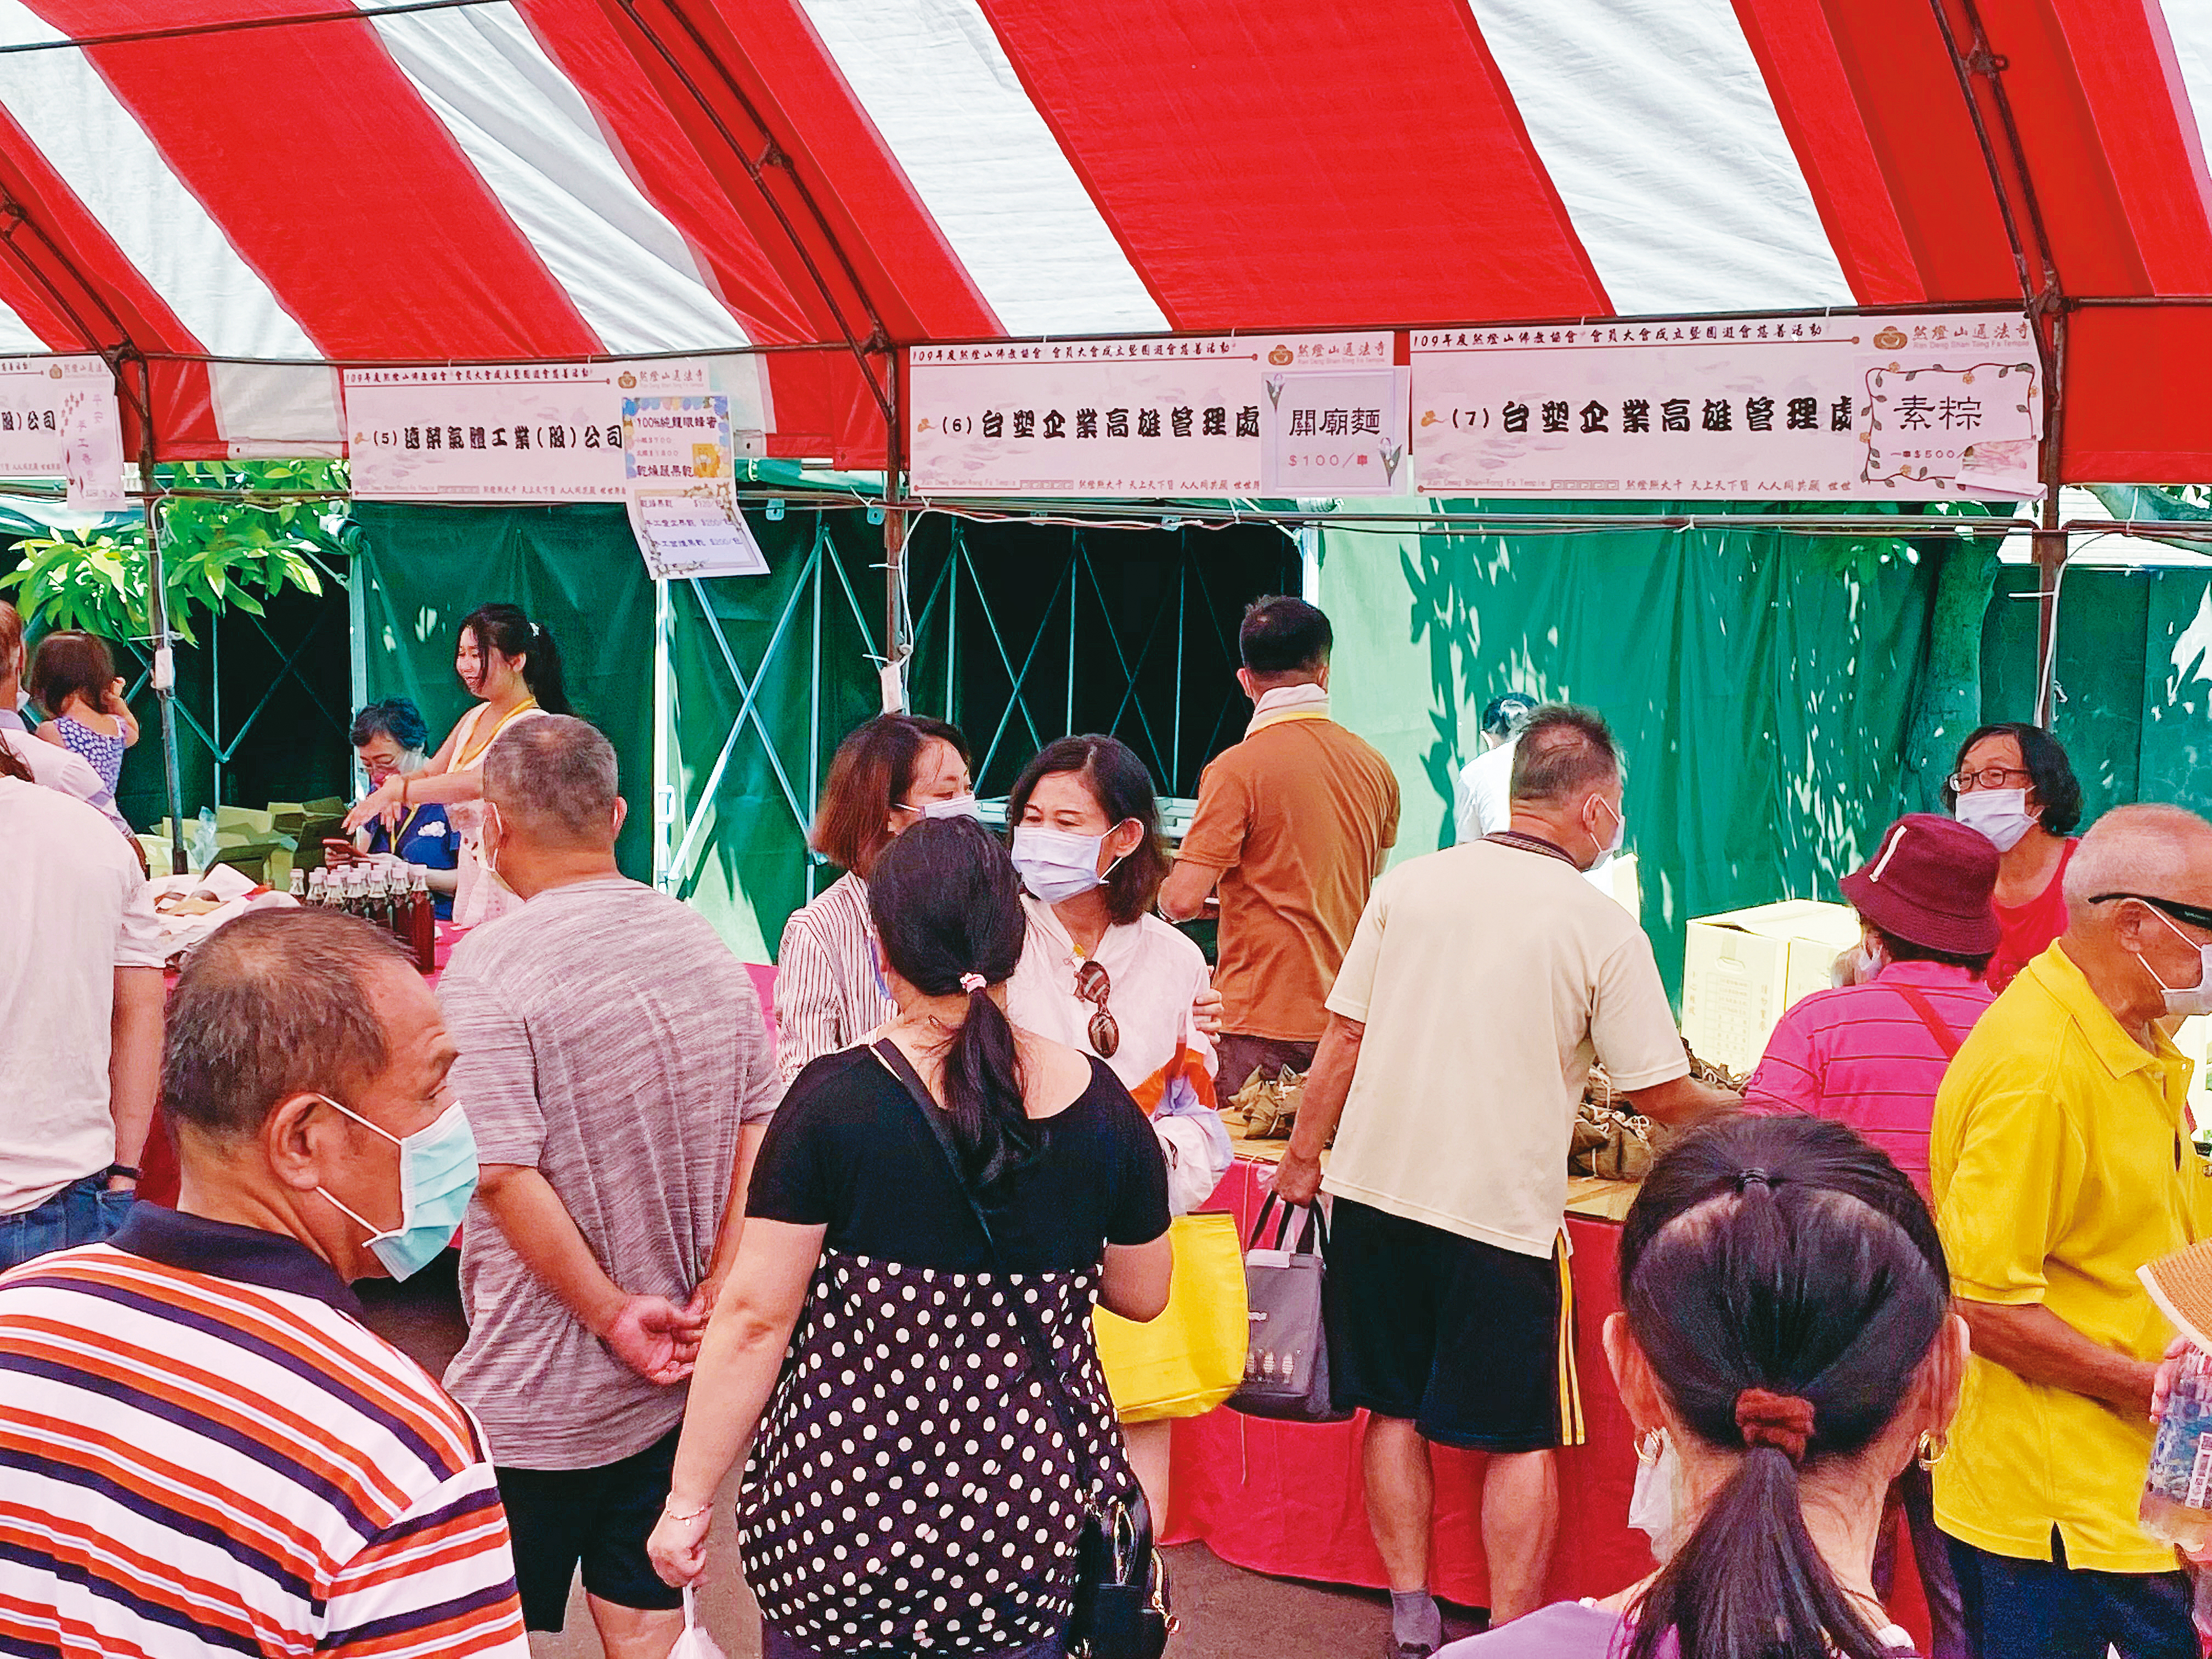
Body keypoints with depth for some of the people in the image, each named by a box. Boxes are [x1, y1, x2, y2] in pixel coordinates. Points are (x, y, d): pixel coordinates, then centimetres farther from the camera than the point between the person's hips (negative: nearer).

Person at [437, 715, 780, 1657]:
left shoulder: (491, 967, -17)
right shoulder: (704, 947, 3)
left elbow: (505, 1174, -22)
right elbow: (758, 1132, 5)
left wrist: (611, 1313, -13)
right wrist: (713, 1295, 2)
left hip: (539, 1394, -6)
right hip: (678, 1376, 6)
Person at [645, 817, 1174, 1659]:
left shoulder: (835, 1100, -15)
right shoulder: (1098, 1101, -6)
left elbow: (754, 1316, -13)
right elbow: (1143, 1293, 7)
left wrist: (689, 1499, -4)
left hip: (844, 1508, -2)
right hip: (1030, 1521, 2)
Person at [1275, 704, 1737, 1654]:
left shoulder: (1410, 884, 2)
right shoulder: (1605, 930, -7)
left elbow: (1344, 1037, 4)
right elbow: (1663, 1096, -3)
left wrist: (1304, 1157, 14)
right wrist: (1744, 1110, 16)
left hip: (1377, 1187, 4)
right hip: (1505, 1211, -3)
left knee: (1395, 1410, 17)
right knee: (1524, 1440, 10)